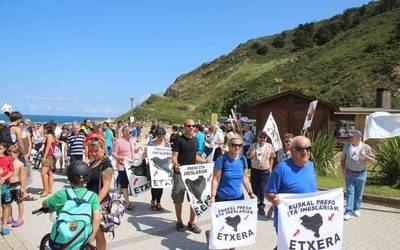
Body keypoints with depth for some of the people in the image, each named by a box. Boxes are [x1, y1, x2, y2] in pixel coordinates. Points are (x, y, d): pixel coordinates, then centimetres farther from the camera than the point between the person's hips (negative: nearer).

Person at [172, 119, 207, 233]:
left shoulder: (195, 140, 11)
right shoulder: (179, 140, -8)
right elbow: (174, 157, -13)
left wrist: (206, 162, 15)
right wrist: (176, 165, -32)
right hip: (180, 173, -5)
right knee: (178, 199, 6)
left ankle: (191, 223, 19)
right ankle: (179, 222, 23)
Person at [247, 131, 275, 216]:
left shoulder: (269, 146, -3)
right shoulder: (253, 146, -4)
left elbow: (271, 158, 8)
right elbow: (248, 155, 5)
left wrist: (270, 168, 7)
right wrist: (251, 155, -17)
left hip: (265, 171, -1)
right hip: (255, 170, 1)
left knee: (263, 190, -3)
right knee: (254, 188, 13)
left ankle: (261, 207, 8)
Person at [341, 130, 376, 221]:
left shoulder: (366, 147, -6)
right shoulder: (347, 146, -1)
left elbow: (373, 161, -3)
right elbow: (342, 159, 9)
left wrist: (365, 156, -20)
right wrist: (343, 169, -3)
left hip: (361, 174, 0)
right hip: (349, 173, 0)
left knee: (359, 193, 10)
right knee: (350, 192, -3)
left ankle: (356, 209, 26)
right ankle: (349, 211, -3)